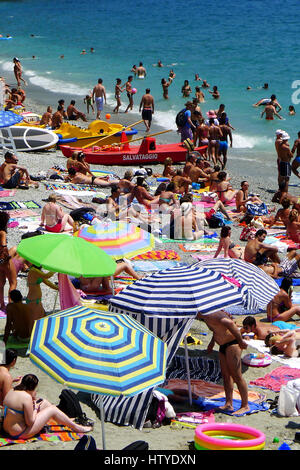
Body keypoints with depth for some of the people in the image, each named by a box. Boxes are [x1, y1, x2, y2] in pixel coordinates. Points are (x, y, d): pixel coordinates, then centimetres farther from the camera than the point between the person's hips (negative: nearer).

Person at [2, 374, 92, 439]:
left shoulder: (11, 391, 4)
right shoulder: (26, 397, -24)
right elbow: (30, 422, -22)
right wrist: (35, 409, -5)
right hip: (19, 433, -9)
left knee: (44, 402, 18)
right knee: (52, 410, -1)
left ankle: (69, 420, 33)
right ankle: (76, 428, 15)